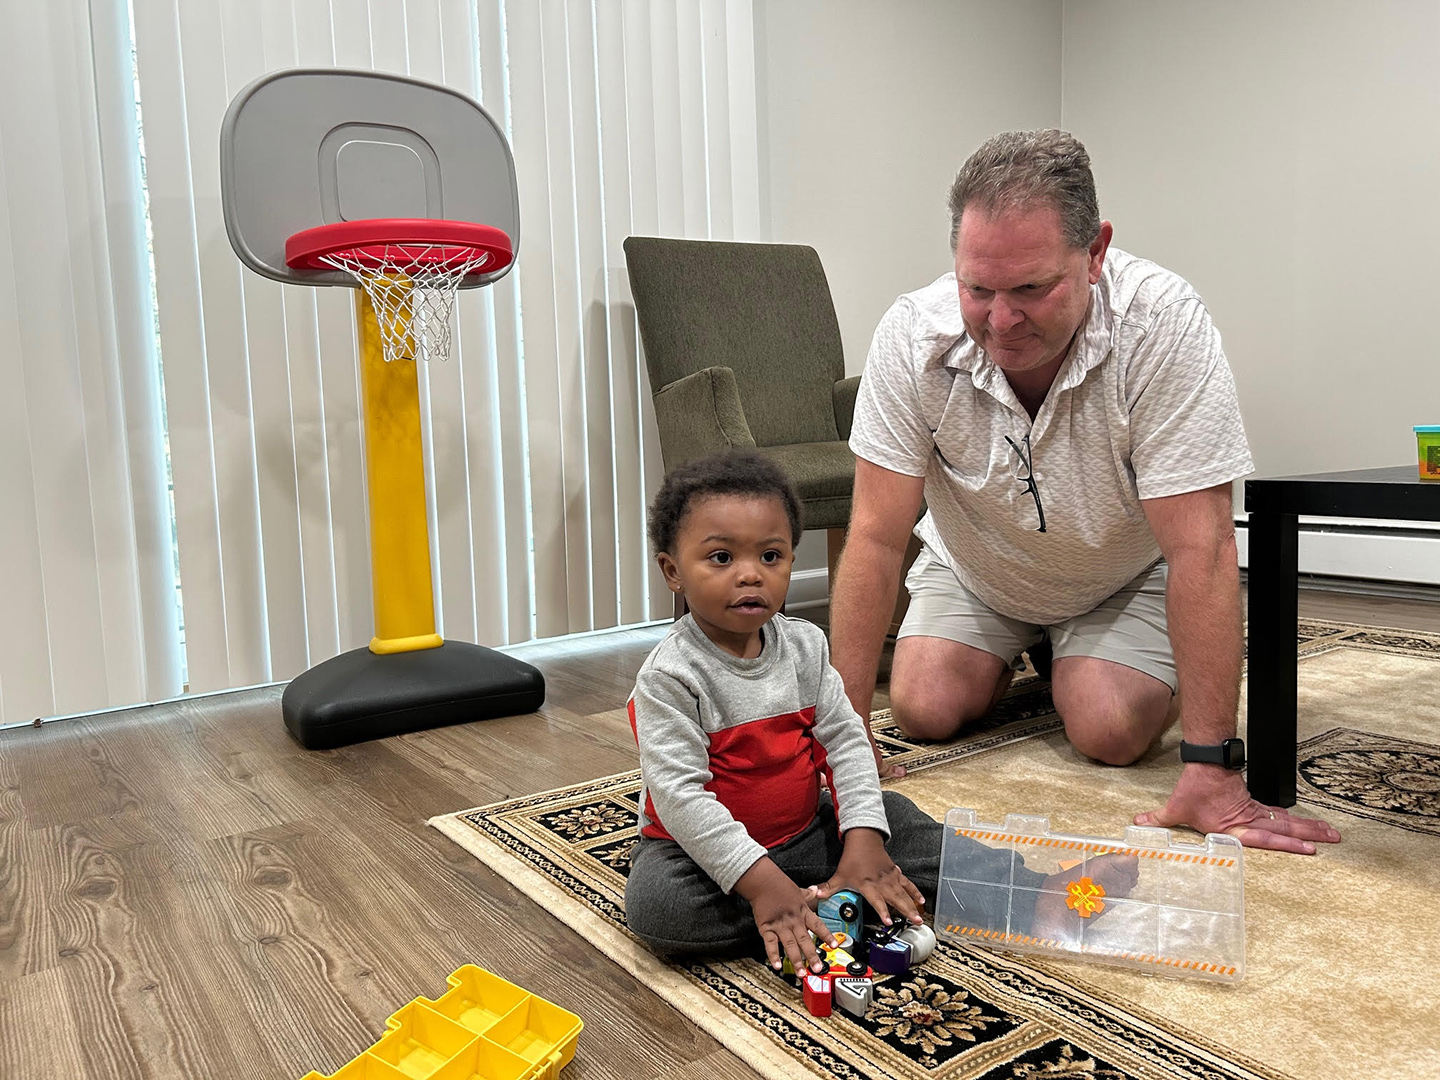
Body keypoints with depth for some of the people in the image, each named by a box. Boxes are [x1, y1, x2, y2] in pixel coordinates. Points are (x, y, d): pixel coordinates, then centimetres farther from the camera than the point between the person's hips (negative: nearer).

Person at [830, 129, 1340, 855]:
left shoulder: (1163, 324, -34)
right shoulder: (912, 334, -29)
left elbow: (1199, 548, -33)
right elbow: (876, 537, -26)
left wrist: (1210, 769, -34)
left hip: (1122, 577, -1)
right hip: (974, 570, 2)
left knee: (1110, 731, -21)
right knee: (925, 708, -14)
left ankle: (1071, 662, 17)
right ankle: (1007, 658, 21)